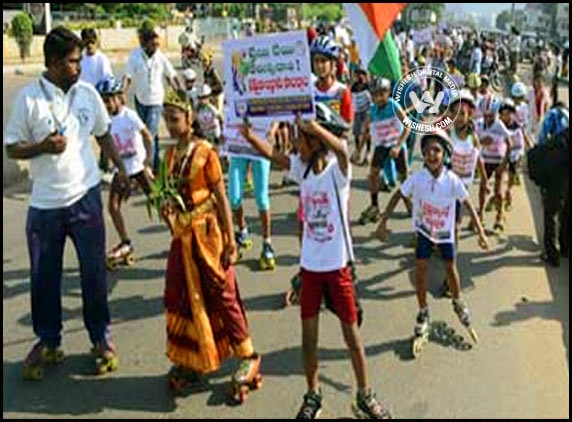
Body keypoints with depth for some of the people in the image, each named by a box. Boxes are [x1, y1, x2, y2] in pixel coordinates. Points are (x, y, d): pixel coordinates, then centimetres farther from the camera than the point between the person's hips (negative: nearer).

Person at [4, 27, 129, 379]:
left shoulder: (88, 93, 2)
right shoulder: (29, 98, -7)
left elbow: (104, 134, 15)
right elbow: (13, 148, -2)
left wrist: (121, 168, 9)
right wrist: (43, 147, -19)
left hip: (85, 196, 2)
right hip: (45, 203, -1)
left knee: (94, 272, 7)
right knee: (44, 276, 8)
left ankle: (102, 338, 22)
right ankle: (48, 341, 27)